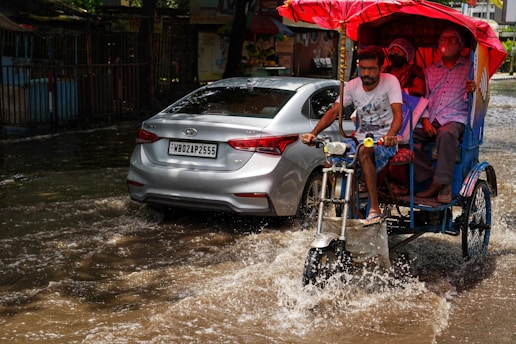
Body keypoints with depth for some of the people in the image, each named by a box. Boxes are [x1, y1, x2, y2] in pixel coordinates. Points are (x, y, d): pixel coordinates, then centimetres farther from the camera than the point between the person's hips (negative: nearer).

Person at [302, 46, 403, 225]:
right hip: (361, 138, 5)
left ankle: (375, 209, -32)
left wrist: (390, 135, -44)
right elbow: (333, 112, -4)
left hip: (384, 141, -5)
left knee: (364, 152, -38)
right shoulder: (353, 86, 3)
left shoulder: (390, 82, -10)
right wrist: (313, 133, -21)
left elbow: (398, 114, -22)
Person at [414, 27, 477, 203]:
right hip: (431, 120, 4)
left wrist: (471, 91, -19)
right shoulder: (430, 70, 24)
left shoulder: (470, 68, 12)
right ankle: (429, 179, -20)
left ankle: (444, 183, -33)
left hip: (455, 118, -4)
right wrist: (425, 120, -2)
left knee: (446, 133, -40)